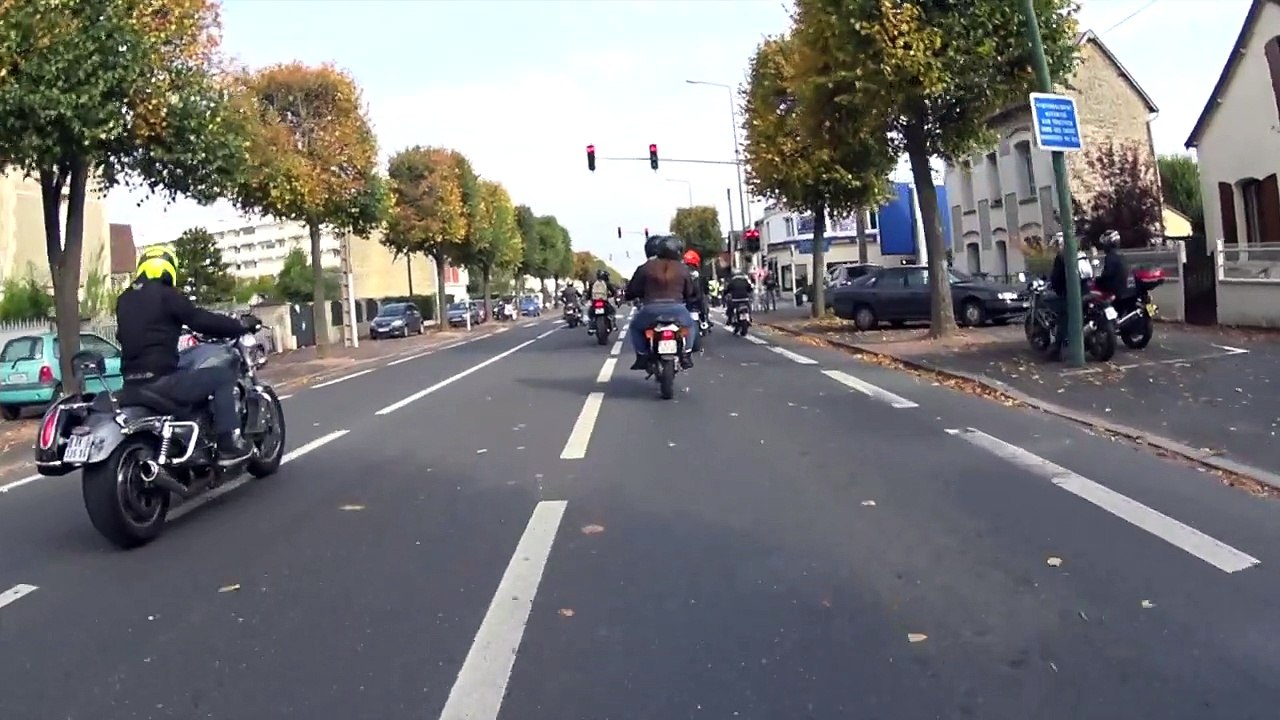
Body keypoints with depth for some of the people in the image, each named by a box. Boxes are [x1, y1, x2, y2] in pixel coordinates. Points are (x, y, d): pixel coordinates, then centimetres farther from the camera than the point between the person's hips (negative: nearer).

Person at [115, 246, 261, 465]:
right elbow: (200, 320, -9)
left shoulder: (124, 300, 16)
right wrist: (242, 326, 2)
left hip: (132, 383, 9)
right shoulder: (166, 294, -7)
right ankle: (228, 444, -8)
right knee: (223, 377, 1)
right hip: (160, 379, -8)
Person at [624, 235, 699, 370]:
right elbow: (691, 292, 19)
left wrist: (629, 296, 35)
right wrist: (685, 299, 41)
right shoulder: (682, 269, 12)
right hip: (676, 309, 1)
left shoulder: (645, 268, 7)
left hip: (652, 309, -1)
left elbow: (632, 291, 11)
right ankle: (686, 356, 19)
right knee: (691, 325, 32)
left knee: (635, 326, 29)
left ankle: (642, 358, 18)